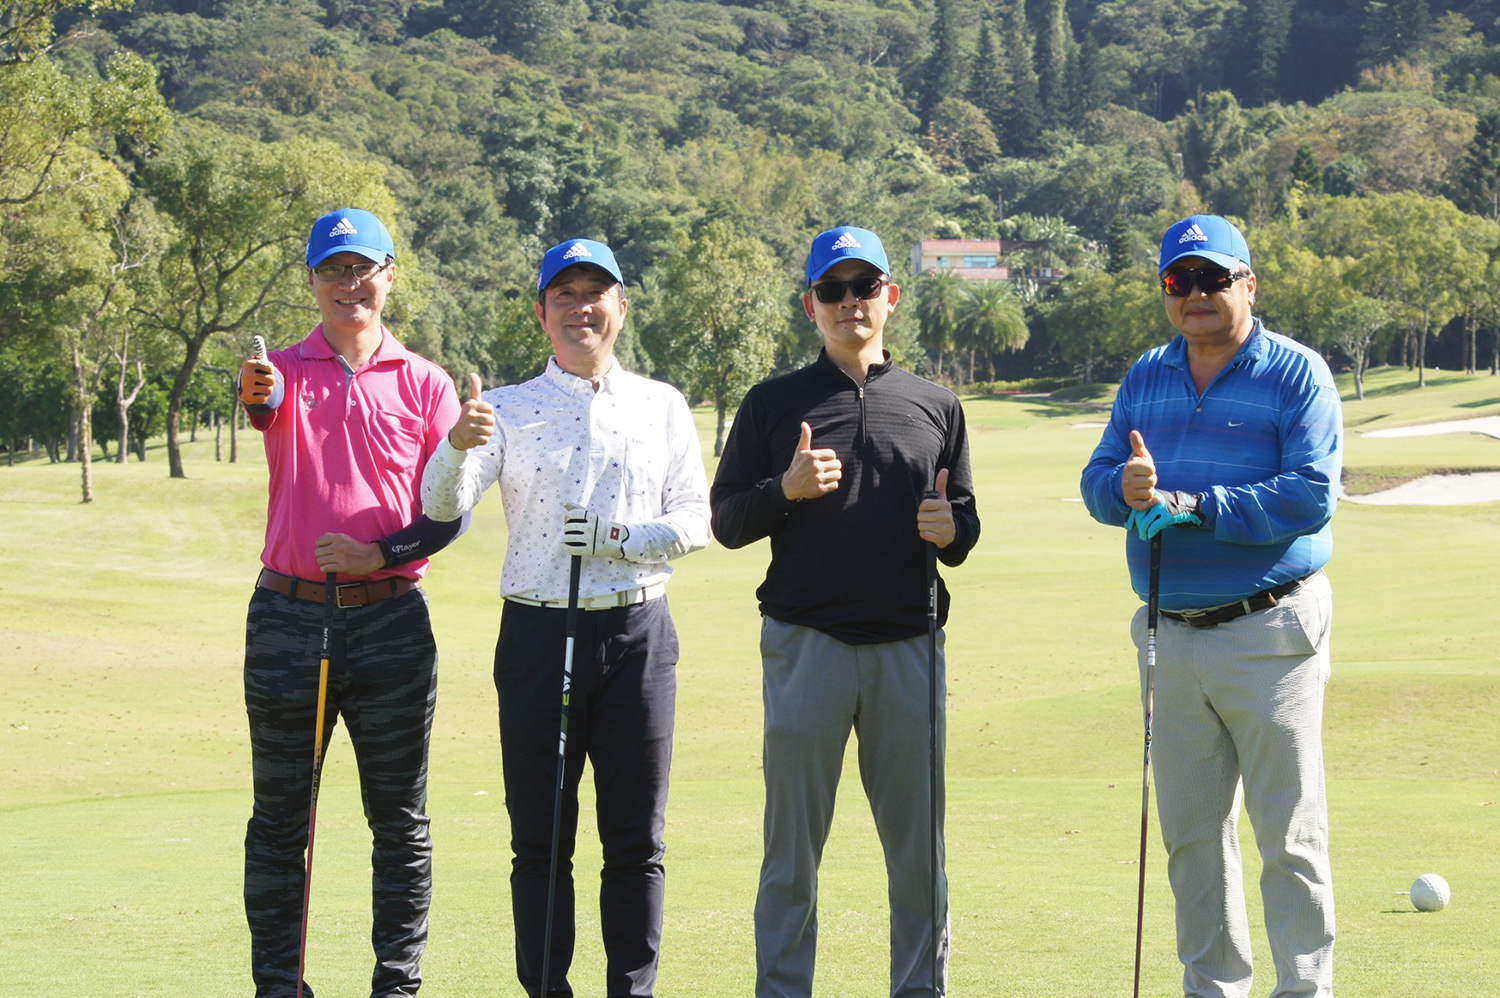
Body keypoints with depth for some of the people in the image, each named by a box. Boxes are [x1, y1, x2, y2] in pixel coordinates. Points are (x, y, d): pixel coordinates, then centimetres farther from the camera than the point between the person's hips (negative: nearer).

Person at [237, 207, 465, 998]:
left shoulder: (425, 384, 4)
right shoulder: (284, 371, 4)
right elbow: (262, 404, -21)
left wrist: (382, 554, -15)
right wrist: (258, 396, -45)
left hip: (391, 619, 0)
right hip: (288, 619, 0)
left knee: (400, 820, 4)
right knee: (279, 817, 6)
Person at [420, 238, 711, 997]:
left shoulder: (662, 406, 10)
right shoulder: (509, 408, 7)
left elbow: (697, 520, 6)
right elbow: (442, 506, -8)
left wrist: (620, 538, -12)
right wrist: (458, 446, -29)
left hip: (638, 634, 1)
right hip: (537, 632, -1)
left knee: (637, 839, 3)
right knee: (538, 837, 1)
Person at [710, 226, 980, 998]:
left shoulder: (936, 407, 14)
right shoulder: (774, 404, 8)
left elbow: (964, 534, 17)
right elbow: (726, 521, 6)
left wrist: (950, 530, -6)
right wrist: (786, 488, -12)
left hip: (908, 645, 2)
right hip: (805, 643, -2)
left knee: (920, 846, 4)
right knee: (792, 845, 1)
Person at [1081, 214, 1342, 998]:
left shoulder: (1296, 374, -4)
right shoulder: (1144, 379, 13)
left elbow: (1312, 495, -15)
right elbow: (1097, 479, 9)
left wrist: (1195, 507, -19)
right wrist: (1126, 487, -15)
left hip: (1269, 633, -5)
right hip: (1171, 634, 5)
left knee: (1290, 837, -3)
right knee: (1192, 837, 10)